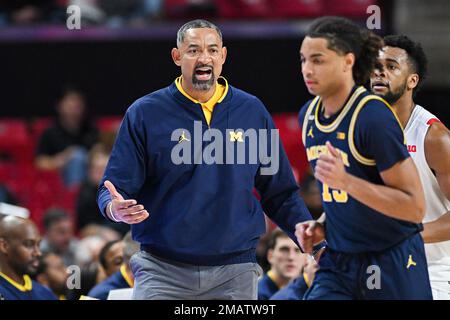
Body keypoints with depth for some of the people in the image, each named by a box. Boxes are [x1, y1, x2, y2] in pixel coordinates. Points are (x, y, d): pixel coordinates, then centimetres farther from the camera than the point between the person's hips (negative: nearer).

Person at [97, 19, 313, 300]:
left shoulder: (253, 111, 7)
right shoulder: (144, 113, 1)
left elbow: (280, 194, 10)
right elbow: (115, 188, 0)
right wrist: (116, 209, -23)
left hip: (235, 273, 2)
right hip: (163, 272, -2)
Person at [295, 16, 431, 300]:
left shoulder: (374, 117, -18)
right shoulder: (309, 115, 6)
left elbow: (415, 207, -21)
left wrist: (346, 181, -29)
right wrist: (324, 227, 6)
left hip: (392, 265, -6)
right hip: (338, 263, 6)